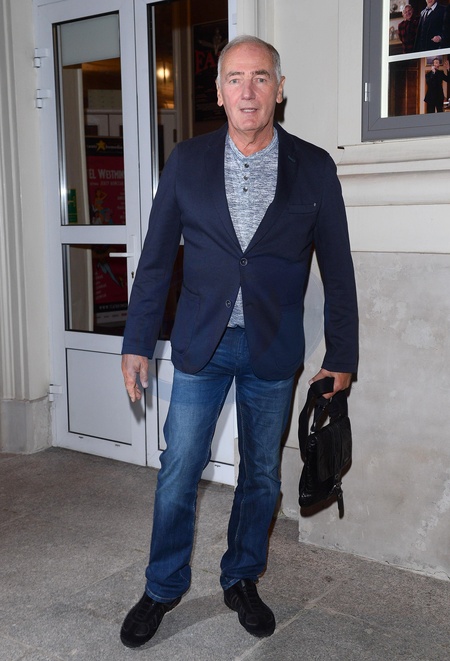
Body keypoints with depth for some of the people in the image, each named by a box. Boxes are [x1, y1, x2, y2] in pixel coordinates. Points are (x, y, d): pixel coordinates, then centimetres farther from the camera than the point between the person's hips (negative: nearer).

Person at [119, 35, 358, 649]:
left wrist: (341, 358, 1)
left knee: (262, 475, 12)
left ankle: (242, 581, 33)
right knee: (178, 471, 5)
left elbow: (337, 269, 1)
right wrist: (137, 344, 2)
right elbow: (156, 259, 3)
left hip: (274, 350, 0)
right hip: (201, 344, 0)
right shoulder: (187, 162, 0)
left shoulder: (314, 168, -2)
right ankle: (163, 588, 25)